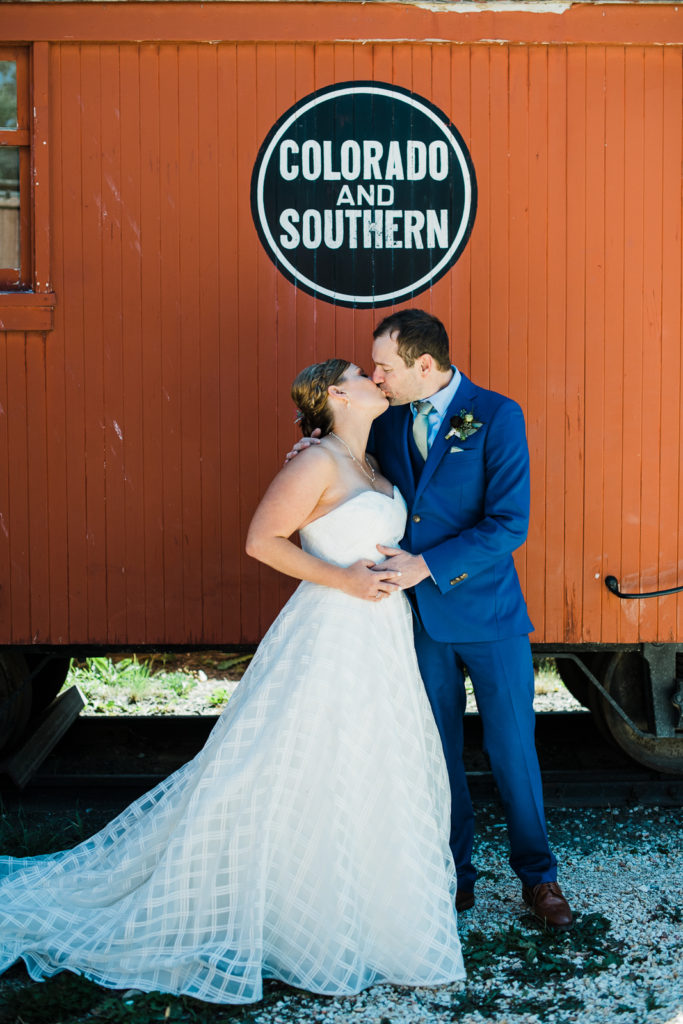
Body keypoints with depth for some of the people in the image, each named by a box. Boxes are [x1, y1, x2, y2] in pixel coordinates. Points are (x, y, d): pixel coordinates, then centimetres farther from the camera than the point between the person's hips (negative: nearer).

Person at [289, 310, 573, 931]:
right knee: (438, 752, 11)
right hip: (420, 616, 4)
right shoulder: (389, 420, 3)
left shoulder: (497, 416, -12)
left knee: (512, 750, 5)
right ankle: (456, 875, 27)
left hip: (488, 612, -4)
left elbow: (509, 524, -18)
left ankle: (538, 877, 24)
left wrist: (427, 565, -22)